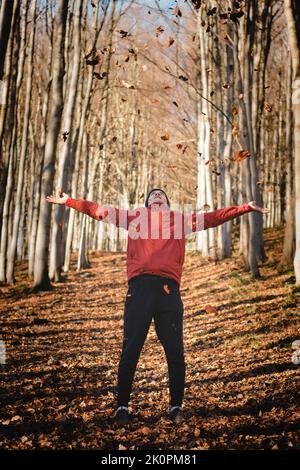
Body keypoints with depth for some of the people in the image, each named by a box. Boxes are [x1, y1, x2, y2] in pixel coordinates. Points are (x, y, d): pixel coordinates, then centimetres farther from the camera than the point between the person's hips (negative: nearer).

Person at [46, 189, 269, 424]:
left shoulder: (181, 219, 25)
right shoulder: (135, 216, 23)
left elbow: (214, 217, 25)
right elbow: (98, 210, 24)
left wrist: (246, 208, 22)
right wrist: (67, 201, 21)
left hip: (169, 289, 1)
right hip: (140, 287, -1)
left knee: (175, 352, -1)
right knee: (131, 350, -2)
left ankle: (176, 407, 8)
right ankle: (122, 407, 6)